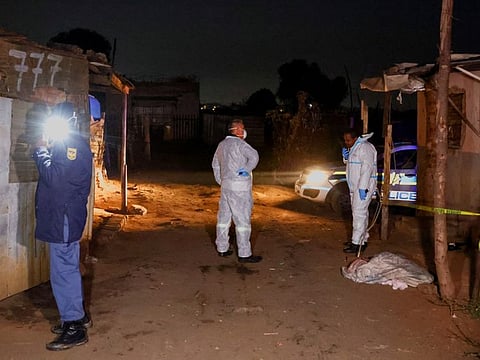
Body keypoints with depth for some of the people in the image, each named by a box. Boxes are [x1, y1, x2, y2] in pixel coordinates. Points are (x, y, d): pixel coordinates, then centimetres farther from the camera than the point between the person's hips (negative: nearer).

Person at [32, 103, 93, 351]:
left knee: (63, 272, -5)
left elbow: (54, 177, -25)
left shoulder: (71, 144, -17)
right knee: (69, 269, 18)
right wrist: (47, 151, 8)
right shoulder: (68, 143, 16)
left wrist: (41, 151, -12)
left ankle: (74, 329, 3)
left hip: (64, 218, -11)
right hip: (63, 217, 11)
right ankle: (78, 316, 30)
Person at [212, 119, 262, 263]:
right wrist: (246, 170, -18)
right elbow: (254, 156, -30)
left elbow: (215, 164, 24)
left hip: (226, 185, 9)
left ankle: (222, 248, 23)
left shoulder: (222, 144, 14)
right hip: (239, 187, -8)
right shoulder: (239, 143, -13)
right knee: (242, 220, -4)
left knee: (224, 217, 14)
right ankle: (244, 254, -1)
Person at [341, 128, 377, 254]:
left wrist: (363, 188, -26)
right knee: (360, 213, 14)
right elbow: (349, 163, 28)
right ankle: (363, 239, 22)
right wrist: (345, 156, 5)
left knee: (359, 213, -11)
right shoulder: (353, 148, 15)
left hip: (363, 186, -10)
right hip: (355, 186, 10)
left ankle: (357, 243, -10)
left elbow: (367, 169, -22)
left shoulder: (364, 147, -16)